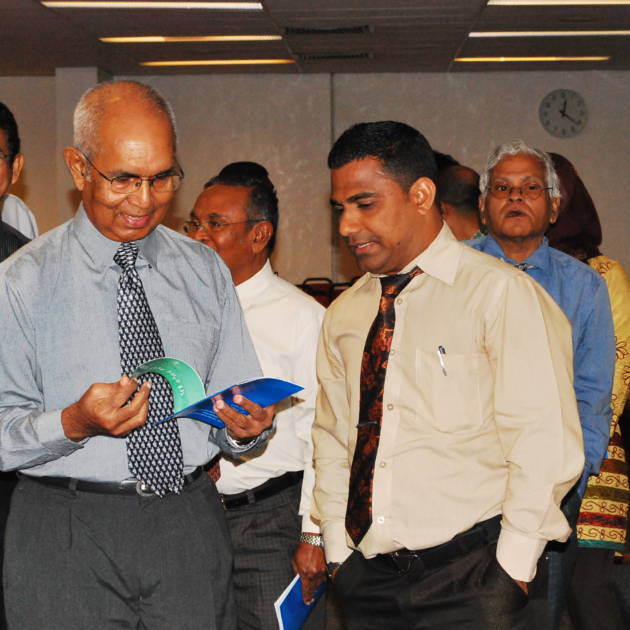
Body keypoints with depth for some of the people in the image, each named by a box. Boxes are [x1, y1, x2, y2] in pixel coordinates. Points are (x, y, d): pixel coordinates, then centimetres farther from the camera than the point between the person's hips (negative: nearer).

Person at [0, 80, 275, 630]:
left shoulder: (205, 271, 9)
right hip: (67, 536, -3)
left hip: (191, 523, 3)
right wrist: (73, 424, -24)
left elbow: (234, 402, 11)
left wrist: (245, 426, -11)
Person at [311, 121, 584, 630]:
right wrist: (338, 552, 9)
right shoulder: (344, 314, 11)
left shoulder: (500, 293, -7)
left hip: (469, 578, -5)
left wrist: (510, 568, -12)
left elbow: (545, 444, -12)